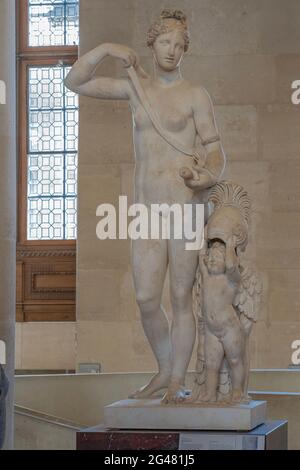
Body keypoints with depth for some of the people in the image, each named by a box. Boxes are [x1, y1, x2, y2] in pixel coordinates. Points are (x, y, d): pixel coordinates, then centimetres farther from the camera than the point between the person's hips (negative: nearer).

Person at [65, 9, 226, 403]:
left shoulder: (195, 95, 3)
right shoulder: (136, 88, 15)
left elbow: (215, 147, -2)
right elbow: (75, 83, 15)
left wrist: (210, 176, -24)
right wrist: (106, 48, 2)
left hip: (186, 207, -3)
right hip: (147, 211, 4)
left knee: (181, 298, -1)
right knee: (146, 299, 0)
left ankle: (177, 381, 7)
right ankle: (164, 370, 20)